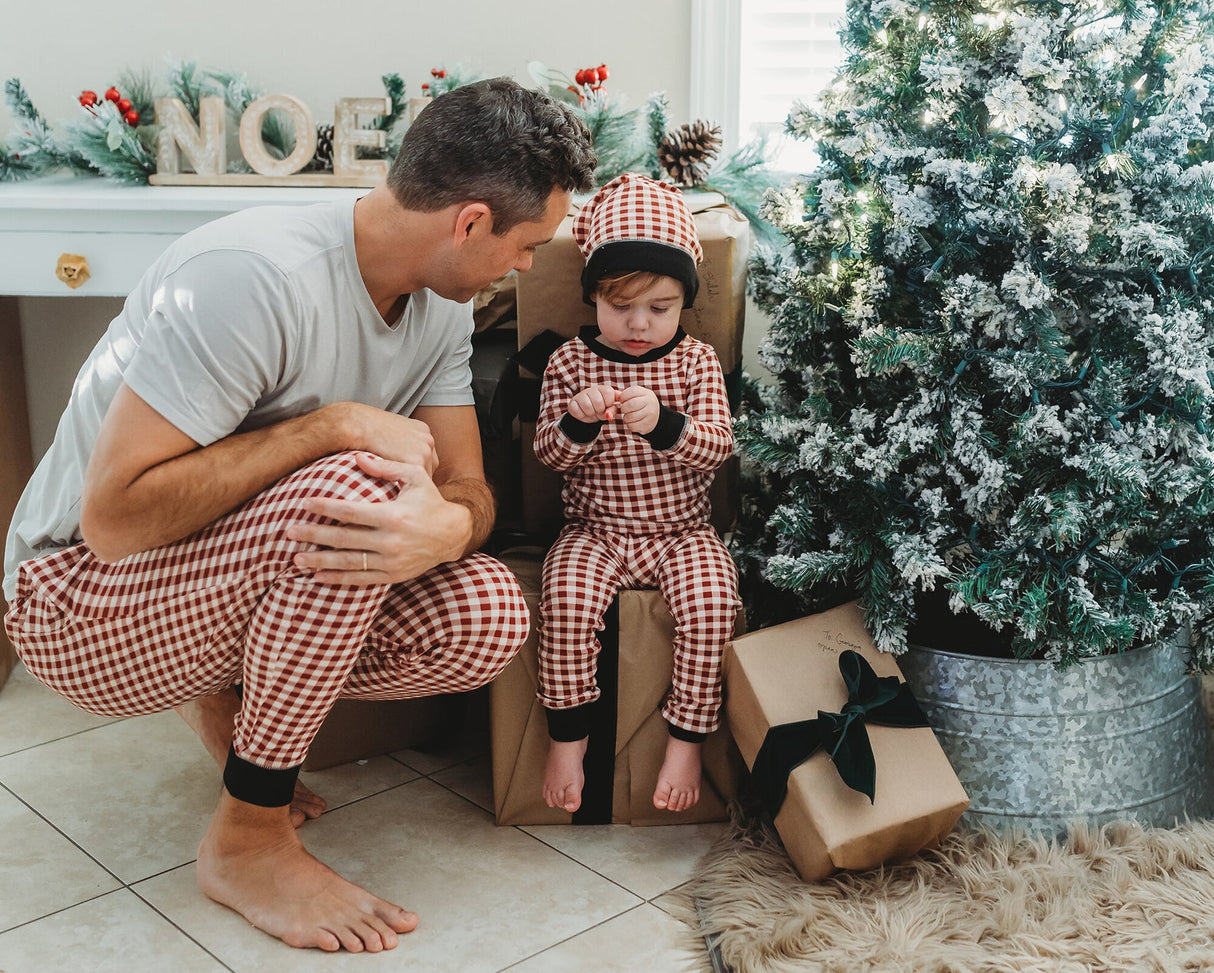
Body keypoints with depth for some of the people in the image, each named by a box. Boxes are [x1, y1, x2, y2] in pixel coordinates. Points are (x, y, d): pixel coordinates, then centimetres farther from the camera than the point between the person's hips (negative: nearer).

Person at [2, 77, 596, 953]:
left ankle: (230, 698, 11)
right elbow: (113, 518, -31)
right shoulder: (255, 276, -30)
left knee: (486, 619, -16)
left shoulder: (441, 305, -2)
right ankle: (248, 841, -15)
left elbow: (467, 486, -4)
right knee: (352, 489, -34)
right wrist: (337, 426, -30)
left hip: (233, 584, 7)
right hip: (83, 601, -7)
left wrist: (447, 527, -30)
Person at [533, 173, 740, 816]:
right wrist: (577, 422, -24)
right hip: (595, 530, 0)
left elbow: (717, 445, -9)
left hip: (681, 530, 0)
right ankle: (568, 736, -10)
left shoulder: (696, 361, 1)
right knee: (566, 597, -27)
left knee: (710, 599, -26)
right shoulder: (570, 361, 1)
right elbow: (548, 451, -1)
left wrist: (662, 423, -29)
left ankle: (686, 738, -10)